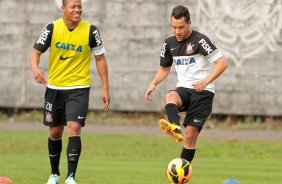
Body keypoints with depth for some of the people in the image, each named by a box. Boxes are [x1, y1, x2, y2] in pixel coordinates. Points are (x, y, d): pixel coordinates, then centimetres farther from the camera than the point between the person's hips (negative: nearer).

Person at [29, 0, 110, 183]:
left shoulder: (91, 31, -9)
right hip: (54, 87, 2)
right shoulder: (52, 28, -6)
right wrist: (35, 68, -26)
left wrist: (105, 89, 1)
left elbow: (100, 58, 1)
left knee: (74, 128, -19)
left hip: (79, 88, -2)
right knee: (55, 132, 11)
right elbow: (36, 51, -4)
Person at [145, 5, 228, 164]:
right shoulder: (170, 42, 10)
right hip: (184, 89, 5)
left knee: (190, 135, -12)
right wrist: (153, 84, 5)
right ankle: (175, 128, -60)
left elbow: (222, 63, -15)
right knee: (170, 96, -33)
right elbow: (164, 68, 25)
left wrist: (206, 81, -28)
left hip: (203, 92, -5)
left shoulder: (200, 40, -10)